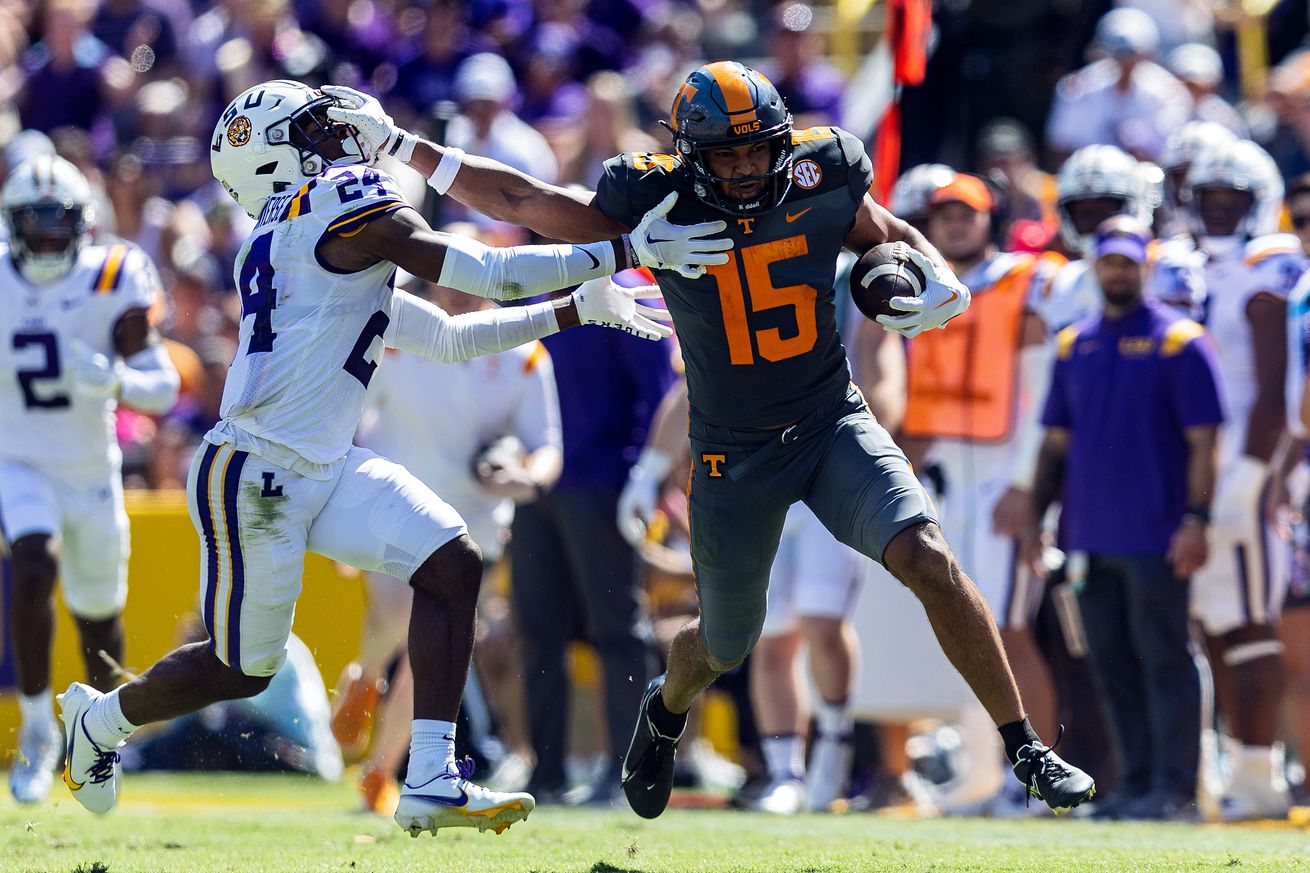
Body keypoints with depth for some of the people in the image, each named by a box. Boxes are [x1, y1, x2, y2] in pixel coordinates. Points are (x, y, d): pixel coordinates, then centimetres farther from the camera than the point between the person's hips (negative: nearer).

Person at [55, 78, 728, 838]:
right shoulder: (343, 205, -14)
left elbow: (448, 335, 24)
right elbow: (483, 276, -17)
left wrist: (580, 309, 25)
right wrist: (626, 252, -14)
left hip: (325, 469, 9)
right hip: (256, 480, -9)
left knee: (452, 565, -5)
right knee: (241, 670, 4)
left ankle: (433, 782, -8)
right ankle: (102, 718, 32)